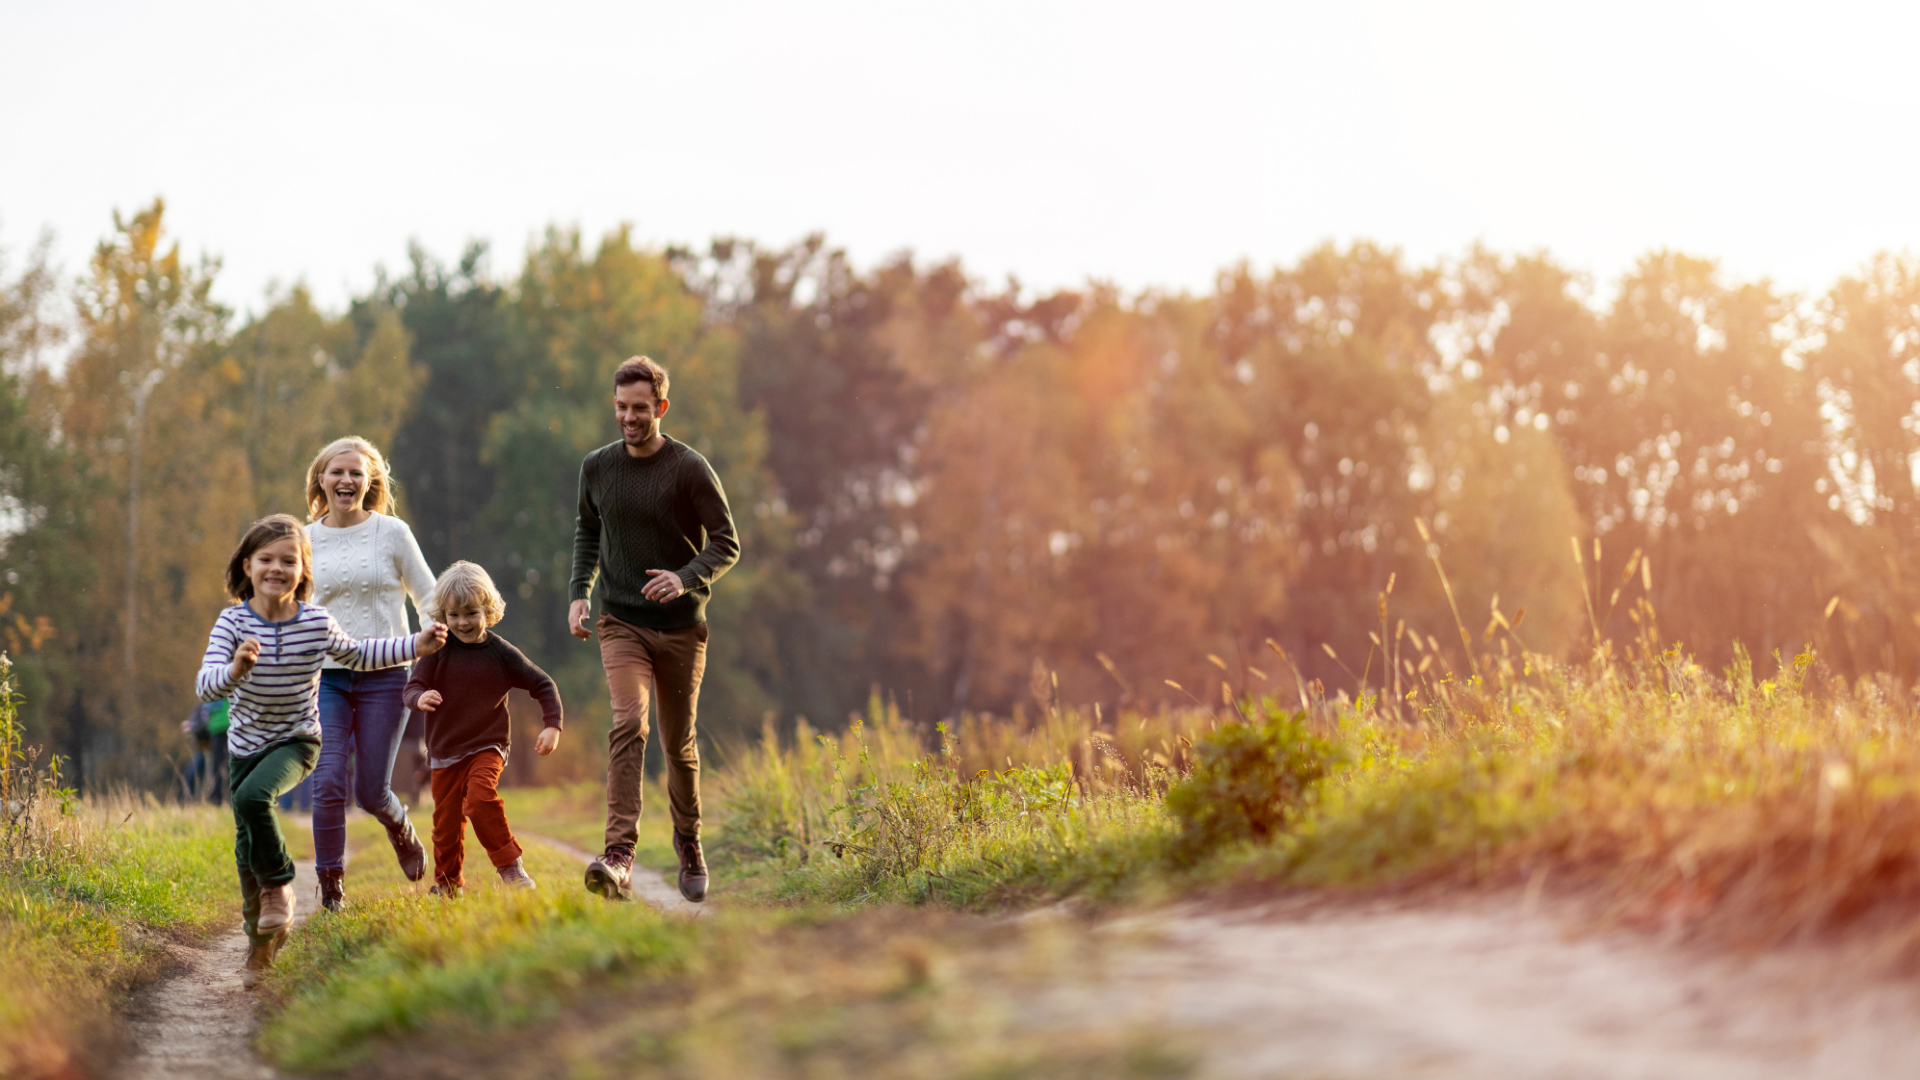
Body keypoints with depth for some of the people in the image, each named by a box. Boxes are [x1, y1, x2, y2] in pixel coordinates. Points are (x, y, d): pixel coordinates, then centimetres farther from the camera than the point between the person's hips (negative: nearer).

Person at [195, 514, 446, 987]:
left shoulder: (317, 623, -10)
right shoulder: (233, 622, -15)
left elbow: (356, 655, 11)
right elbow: (205, 684, -25)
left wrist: (415, 645, 2)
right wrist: (234, 671, -48)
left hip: (297, 741, -2)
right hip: (245, 743, 2)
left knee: (252, 796, -31)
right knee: (248, 845, 8)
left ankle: (279, 883, -7)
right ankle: (262, 938, 28)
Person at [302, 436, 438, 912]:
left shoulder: (392, 533, 0)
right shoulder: (305, 541, 6)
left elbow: (430, 601, 6)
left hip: (384, 676, -1)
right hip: (325, 677, 1)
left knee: (370, 791, -1)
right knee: (328, 781, -13)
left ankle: (400, 828, 34)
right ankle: (330, 885, 1)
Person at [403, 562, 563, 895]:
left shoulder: (500, 652, -6)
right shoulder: (438, 650, -4)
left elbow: (543, 685, 2)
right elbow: (413, 687, -8)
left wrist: (552, 726, -8)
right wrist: (420, 698, -32)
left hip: (487, 745, -2)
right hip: (445, 750, 2)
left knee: (481, 797, -27)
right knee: (447, 821, 9)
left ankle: (510, 866, -15)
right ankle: (447, 884, 30)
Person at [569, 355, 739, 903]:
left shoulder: (689, 468, -8)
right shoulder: (597, 467, 3)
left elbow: (726, 544, -6)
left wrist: (687, 579, -25)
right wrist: (579, 591, 6)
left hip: (681, 627, -1)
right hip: (622, 625, 1)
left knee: (679, 744, 10)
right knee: (628, 723, -21)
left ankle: (688, 841, 36)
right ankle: (619, 858, -29)